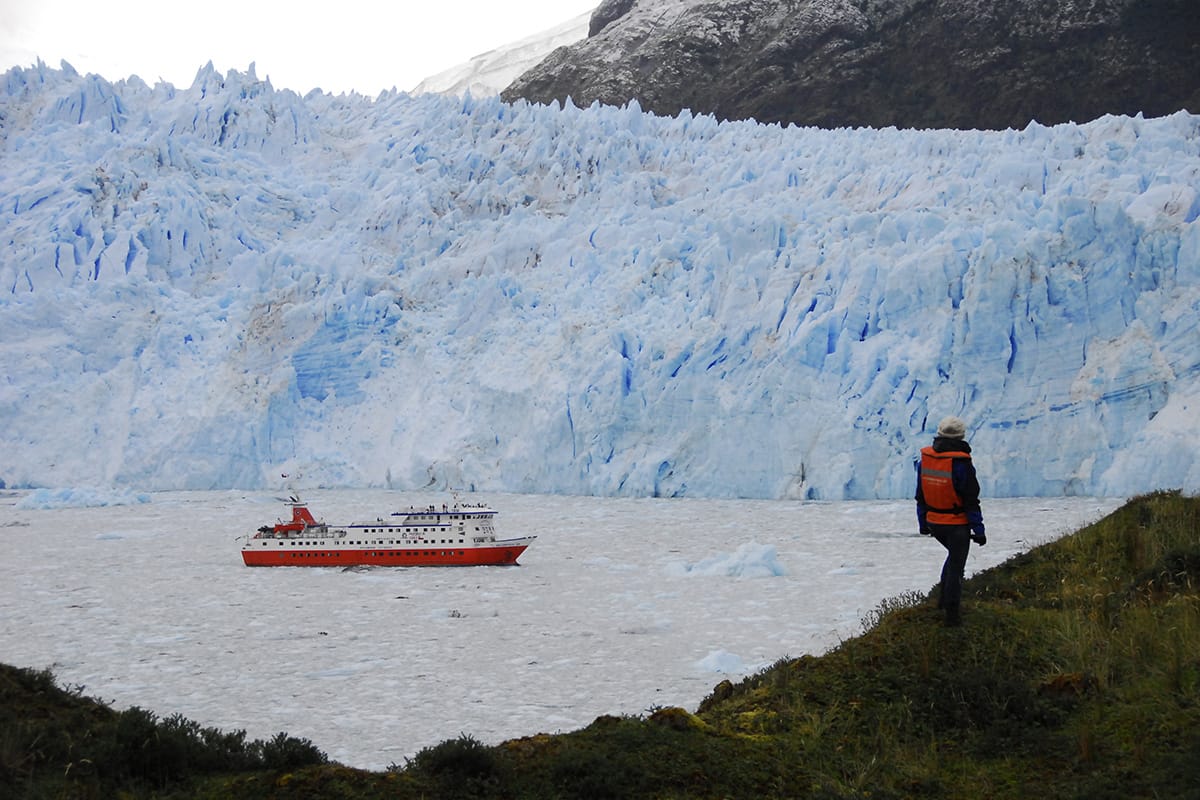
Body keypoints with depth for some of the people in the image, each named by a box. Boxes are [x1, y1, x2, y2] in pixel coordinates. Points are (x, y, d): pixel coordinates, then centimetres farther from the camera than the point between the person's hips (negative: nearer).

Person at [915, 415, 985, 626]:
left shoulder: (925, 459, -3)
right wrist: (978, 530, -9)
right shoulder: (961, 463, -21)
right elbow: (971, 501, -17)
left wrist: (923, 523, 18)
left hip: (934, 523, 6)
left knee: (955, 555, 29)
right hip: (957, 524, -6)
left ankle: (943, 598, 29)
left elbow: (921, 496, 7)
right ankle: (952, 613, 9)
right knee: (956, 567, 6)